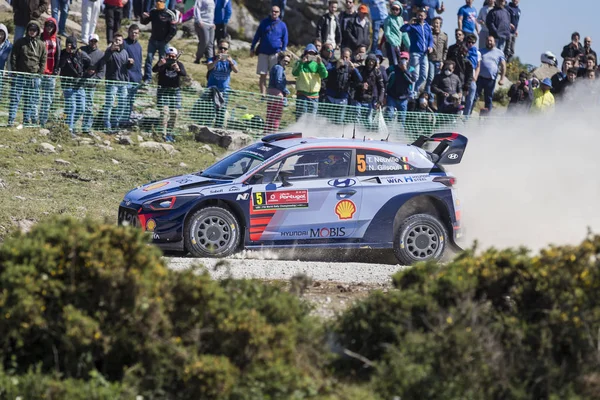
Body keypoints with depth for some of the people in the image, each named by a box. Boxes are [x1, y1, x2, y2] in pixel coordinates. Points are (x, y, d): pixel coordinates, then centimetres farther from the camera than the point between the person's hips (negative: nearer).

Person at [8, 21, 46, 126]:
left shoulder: (41, 45, 8)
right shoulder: (20, 42, 4)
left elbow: (43, 61, 10)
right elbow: (13, 57, 4)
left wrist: (40, 73, -1)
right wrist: (14, 71, -4)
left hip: (34, 77, 2)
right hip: (20, 74, -2)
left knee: (31, 100, 4)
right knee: (15, 98, -6)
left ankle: (27, 120, 10)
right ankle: (11, 120, -6)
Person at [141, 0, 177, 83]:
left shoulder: (170, 14, -13)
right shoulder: (153, 12, 1)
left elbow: (173, 30, -11)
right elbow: (144, 22, 9)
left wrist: (166, 41, -14)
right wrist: (143, 18, -15)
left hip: (163, 42, -4)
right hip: (153, 40, 4)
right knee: (149, 58, 1)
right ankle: (147, 79, 7)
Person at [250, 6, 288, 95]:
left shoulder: (282, 25, 4)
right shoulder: (264, 22, 7)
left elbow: (285, 41, 9)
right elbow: (257, 36, 12)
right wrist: (252, 48, 9)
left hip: (275, 53, -1)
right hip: (263, 53, 1)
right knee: (262, 75, 0)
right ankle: (263, 94, 5)